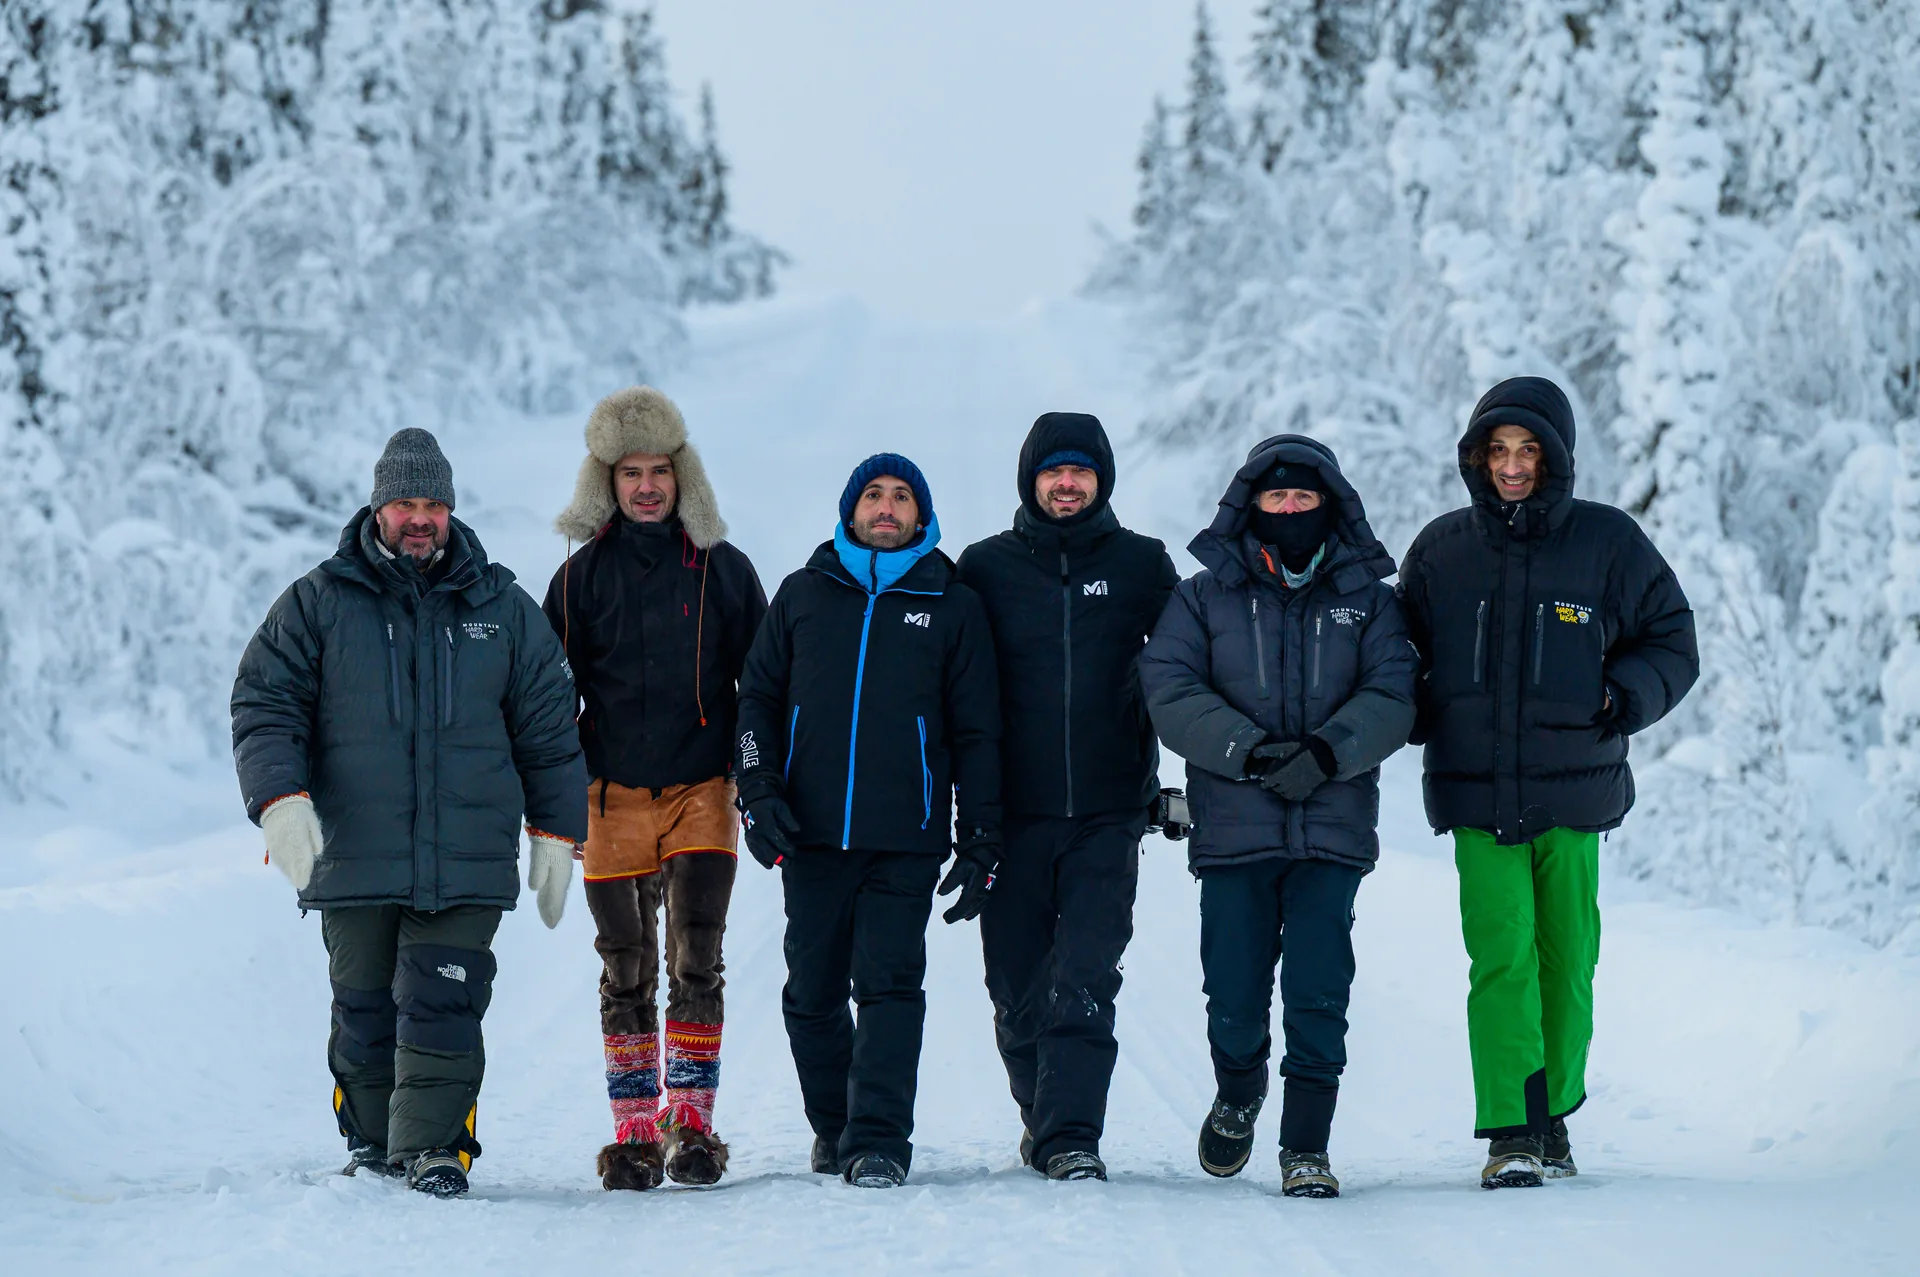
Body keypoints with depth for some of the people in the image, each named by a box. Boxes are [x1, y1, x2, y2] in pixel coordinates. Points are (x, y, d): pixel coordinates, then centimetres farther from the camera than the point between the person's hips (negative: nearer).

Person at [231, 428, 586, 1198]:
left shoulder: (503, 611, 11)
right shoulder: (318, 605, 6)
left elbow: (548, 730, 15)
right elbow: (264, 705, 3)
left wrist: (556, 832, 11)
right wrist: (280, 799, -12)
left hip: (467, 865, 0)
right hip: (353, 861, 0)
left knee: (442, 1010, -10)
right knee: (364, 1012, 5)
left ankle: (432, 1147, -6)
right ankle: (371, 1145, 19)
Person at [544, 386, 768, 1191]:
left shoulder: (722, 570, 4)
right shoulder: (583, 576, 5)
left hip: (702, 792, -1)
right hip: (614, 795, 1)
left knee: (696, 962, -7)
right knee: (625, 973, 3)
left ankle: (691, 1123, 0)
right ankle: (635, 1133, 8)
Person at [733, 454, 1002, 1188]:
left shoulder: (952, 607, 8)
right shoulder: (803, 595, 11)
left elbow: (976, 733, 9)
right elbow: (759, 696, 14)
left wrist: (981, 845, 4)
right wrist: (760, 792, -1)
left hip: (905, 841, -2)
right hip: (811, 834, 2)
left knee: (890, 984, -11)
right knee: (812, 991, 7)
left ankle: (879, 1141, -14)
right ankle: (832, 1129, 22)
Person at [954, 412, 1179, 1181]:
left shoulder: (1141, 565, 6)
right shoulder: (986, 567, 6)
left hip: (1107, 815, -1)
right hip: (1013, 816, 1)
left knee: (1084, 981, -13)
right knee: (1017, 992, 7)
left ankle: (1070, 1137, -15)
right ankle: (1044, 1119, 26)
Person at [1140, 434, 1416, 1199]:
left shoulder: (1367, 602, 11)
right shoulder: (1204, 598, 9)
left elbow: (1392, 698, -1)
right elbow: (1170, 691, -3)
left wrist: (1328, 749, -18)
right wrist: (1248, 751, -17)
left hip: (1333, 829, 0)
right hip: (1233, 828, 0)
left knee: (1318, 995, -6)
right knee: (1235, 995, 2)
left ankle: (1307, 1146, 4)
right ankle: (1237, 1095, 32)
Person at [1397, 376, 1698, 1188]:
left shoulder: (1607, 543, 2)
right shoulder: (1441, 550, 7)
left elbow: (1671, 642, 7)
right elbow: (1405, 656, 19)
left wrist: (1625, 697, -11)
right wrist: (1413, 714, -1)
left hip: (1574, 793, 0)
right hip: (1477, 796, 0)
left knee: (1567, 961, 8)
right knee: (1501, 959, -11)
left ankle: (1552, 1114, 24)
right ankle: (1510, 1133, -13)